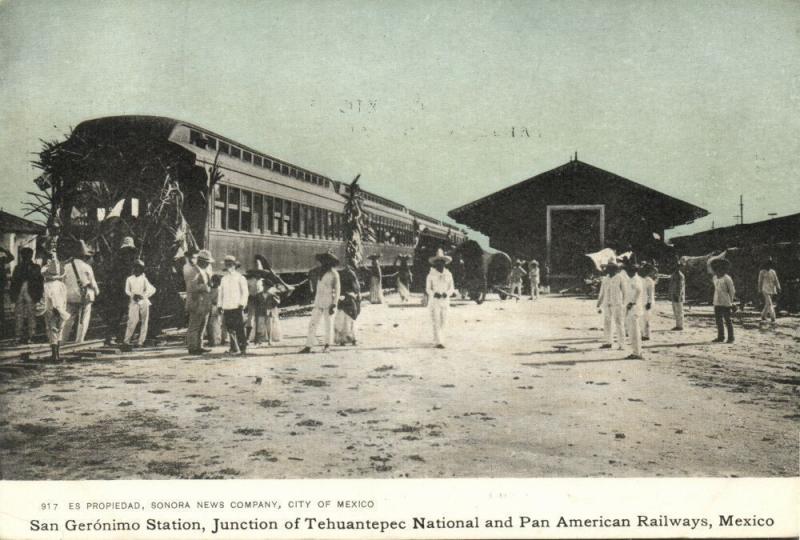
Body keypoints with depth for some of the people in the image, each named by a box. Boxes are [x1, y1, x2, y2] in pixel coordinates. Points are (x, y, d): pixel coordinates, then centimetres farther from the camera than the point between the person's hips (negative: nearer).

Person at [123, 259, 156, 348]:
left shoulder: (144, 279, 6)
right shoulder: (129, 279, 10)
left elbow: (152, 290, -3)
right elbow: (127, 291, 5)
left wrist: (142, 296, -16)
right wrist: (133, 295, -14)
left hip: (143, 302, 1)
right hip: (133, 302, -1)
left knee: (144, 321, 1)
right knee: (132, 321, -12)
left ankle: (141, 342, 7)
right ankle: (127, 341, -10)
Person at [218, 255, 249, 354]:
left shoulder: (240, 277, 3)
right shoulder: (223, 278, 18)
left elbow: (245, 292, 0)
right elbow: (221, 293, 21)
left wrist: (242, 304, -10)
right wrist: (220, 306, 13)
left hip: (237, 307, -5)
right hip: (226, 308, 5)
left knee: (239, 329, -7)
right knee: (230, 329, 4)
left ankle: (243, 348, -3)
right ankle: (234, 348, 12)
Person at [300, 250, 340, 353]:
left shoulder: (334, 274, -11)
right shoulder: (321, 272, 11)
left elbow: (337, 290, -11)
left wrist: (334, 305, -17)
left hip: (329, 303, -7)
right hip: (318, 302, 7)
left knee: (328, 325, 5)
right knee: (312, 324, 0)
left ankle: (327, 345, 19)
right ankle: (308, 346, 0)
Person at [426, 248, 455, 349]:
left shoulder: (448, 274, 7)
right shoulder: (431, 275, -1)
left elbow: (452, 288, 8)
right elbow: (427, 289, 1)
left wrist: (447, 293, -13)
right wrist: (434, 294, -19)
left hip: (445, 300, 4)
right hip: (434, 300, -4)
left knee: (443, 322, 8)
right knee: (436, 322, -10)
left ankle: (436, 338, 27)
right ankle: (438, 342, -11)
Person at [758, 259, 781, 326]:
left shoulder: (773, 271, 12)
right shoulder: (762, 272, -2)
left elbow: (776, 280, 10)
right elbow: (760, 281, 0)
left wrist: (778, 289, 0)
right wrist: (760, 291, -3)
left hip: (772, 290, 5)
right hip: (765, 290, -5)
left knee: (767, 304, 10)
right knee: (769, 304, -12)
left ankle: (763, 318, 22)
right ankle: (773, 319, -16)